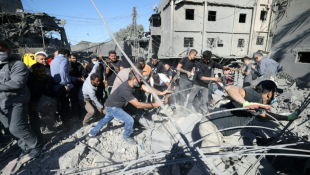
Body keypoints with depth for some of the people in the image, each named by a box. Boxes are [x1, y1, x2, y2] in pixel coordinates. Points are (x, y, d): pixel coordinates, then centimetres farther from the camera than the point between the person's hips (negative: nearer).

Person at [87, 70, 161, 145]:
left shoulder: (131, 84, -12)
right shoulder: (125, 90, -36)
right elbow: (137, 105, -36)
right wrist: (154, 105, -32)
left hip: (111, 105, 9)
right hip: (112, 108, -9)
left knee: (106, 119, 29)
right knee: (129, 120, -12)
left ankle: (92, 133, 49)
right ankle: (126, 136, 16)